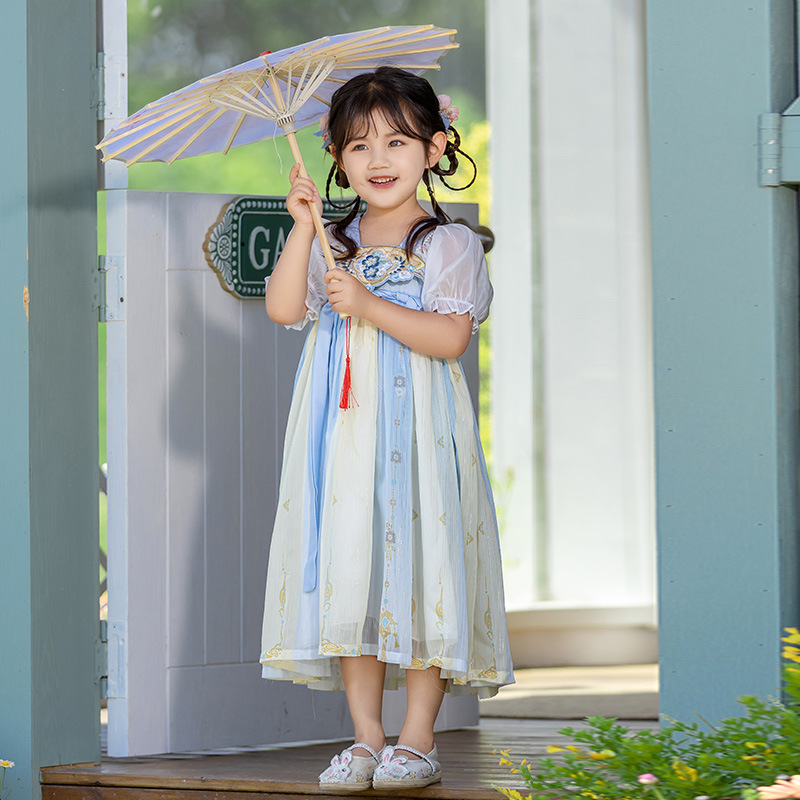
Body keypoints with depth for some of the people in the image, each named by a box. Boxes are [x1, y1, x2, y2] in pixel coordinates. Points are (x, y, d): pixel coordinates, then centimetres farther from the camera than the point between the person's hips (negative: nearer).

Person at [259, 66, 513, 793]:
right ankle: (366, 737, 10)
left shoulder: (449, 244, 0)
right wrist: (303, 225, -8)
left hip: (415, 430, -4)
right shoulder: (333, 244, 13)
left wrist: (369, 306, -19)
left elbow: (450, 337, -12)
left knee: (417, 569, -5)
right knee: (346, 573, 3)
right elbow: (284, 308, -1)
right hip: (342, 432, 4)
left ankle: (418, 741, 2)